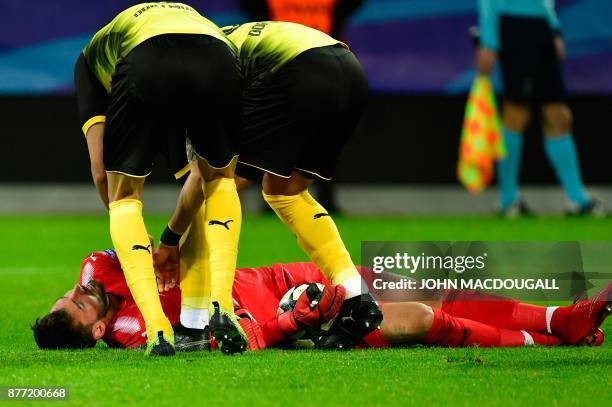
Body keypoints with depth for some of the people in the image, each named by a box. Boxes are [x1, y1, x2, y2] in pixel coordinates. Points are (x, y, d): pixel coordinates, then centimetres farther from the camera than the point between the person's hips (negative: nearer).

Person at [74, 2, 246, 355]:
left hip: (144, 66, -2)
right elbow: (205, 170, 46)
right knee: (221, 176, 31)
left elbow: (101, 170, 29)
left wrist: (136, 242, 43)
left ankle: (157, 329, 3)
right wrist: (172, 238, 58)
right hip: (218, 62, 2)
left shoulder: (92, 55, 39)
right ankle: (222, 307, 15)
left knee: (123, 196, 20)